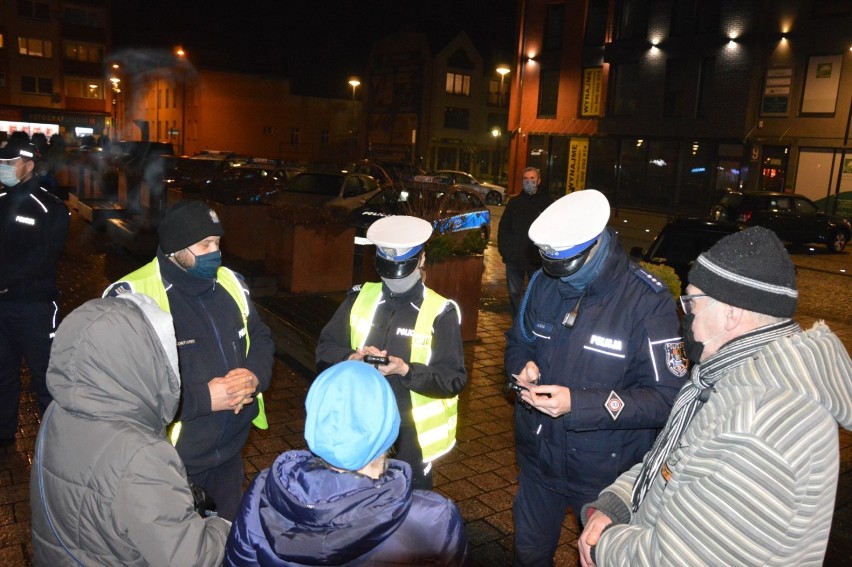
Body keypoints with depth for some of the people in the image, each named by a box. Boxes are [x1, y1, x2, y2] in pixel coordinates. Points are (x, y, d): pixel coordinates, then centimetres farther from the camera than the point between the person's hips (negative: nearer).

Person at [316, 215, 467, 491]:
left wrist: (406, 369, -28)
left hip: (410, 437, -3)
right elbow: (324, 349, 2)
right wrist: (351, 358, -20)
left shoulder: (440, 312, -10)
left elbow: (455, 379, -13)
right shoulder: (360, 297, 1)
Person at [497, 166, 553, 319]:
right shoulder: (514, 202, 11)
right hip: (514, 257, 3)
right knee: (514, 293, 9)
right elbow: (503, 227, 10)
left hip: (537, 259, -3)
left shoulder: (547, 202, 1)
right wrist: (504, 249, -1)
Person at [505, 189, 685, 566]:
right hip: (537, 460, 5)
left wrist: (578, 404, -31)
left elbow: (666, 396, -23)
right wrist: (521, 367, -12)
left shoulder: (648, 301, -21)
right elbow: (518, 342, 12)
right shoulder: (543, 283, -4)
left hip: (607, 474, -4)